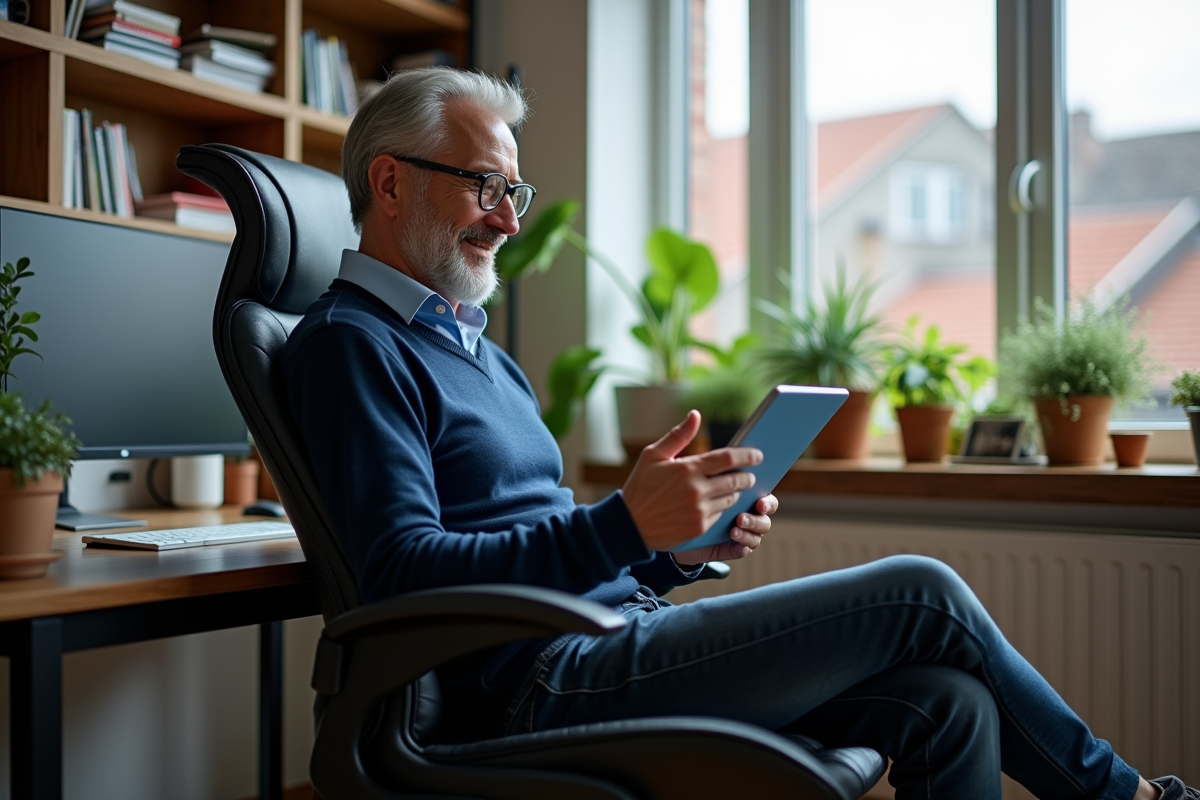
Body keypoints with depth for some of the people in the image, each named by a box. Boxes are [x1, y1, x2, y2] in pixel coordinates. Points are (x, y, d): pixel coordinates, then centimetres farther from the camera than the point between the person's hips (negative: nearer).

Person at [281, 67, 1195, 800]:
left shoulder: (482, 354, 23)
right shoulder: (350, 344, -6)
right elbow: (402, 571, -19)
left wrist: (676, 542, 4)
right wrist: (624, 524, -26)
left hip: (612, 642, 9)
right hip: (547, 681, -9)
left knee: (948, 706, -6)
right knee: (921, 594, -9)